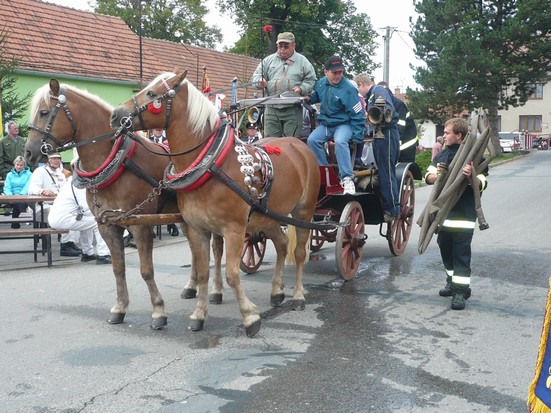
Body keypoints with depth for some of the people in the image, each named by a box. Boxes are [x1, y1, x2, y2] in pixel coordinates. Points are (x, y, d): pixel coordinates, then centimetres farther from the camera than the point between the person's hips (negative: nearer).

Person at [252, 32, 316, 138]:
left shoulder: (302, 61, 6)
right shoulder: (269, 60, 12)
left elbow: (311, 80, 7)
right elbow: (257, 75, 16)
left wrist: (301, 89, -12)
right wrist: (261, 82, -8)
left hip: (292, 110, -2)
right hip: (272, 109, 2)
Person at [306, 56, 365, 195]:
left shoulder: (348, 89, -18)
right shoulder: (321, 83, 0)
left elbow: (357, 114, -15)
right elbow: (317, 95, 25)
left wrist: (357, 137, -17)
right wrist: (309, 98, 0)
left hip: (344, 124, -6)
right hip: (325, 124, 6)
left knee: (340, 142, -35)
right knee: (312, 140, -18)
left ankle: (347, 178, -29)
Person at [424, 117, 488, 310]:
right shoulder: (442, 155, 10)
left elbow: (482, 185, -14)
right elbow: (428, 176, 10)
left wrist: (471, 177, -35)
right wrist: (436, 176, -12)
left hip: (463, 213, -7)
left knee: (461, 251, -6)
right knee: (445, 247, 15)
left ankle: (461, 289, -2)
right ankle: (452, 282, 31)